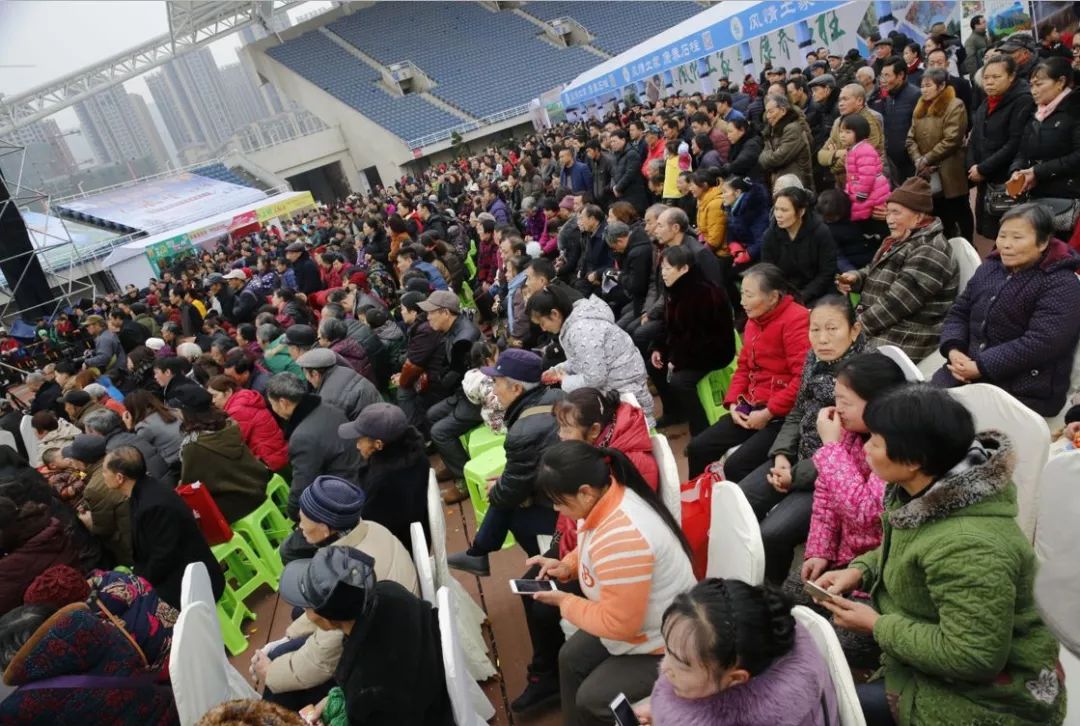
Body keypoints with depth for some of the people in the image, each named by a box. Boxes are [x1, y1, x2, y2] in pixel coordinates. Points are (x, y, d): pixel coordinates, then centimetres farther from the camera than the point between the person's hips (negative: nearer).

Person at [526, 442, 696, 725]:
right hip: (631, 619, 9)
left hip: (665, 643, -9)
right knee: (571, 658, 14)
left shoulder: (620, 538, -38)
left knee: (592, 699, -4)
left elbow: (618, 625, -28)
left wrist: (564, 602, -16)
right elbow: (595, 553, 13)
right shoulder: (609, 495, -11)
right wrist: (567, 565, -6)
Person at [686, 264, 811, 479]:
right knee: (697, 448, 0)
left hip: (783, 414, -9)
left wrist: (768, 413, -19)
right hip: (751, 408, 9)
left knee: (736, 466, -23)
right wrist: (734, 403, 3)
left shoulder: (796, 320, -16)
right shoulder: (755, 319, 12)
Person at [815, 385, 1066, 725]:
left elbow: (972, 658, -30)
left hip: (983, 695, -8)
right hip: (929, 651, 8)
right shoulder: (921, 491, -6)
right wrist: (859, 570, -5)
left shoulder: (968, 547, -35)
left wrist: (877, 626, -21)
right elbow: (900, 552, 13)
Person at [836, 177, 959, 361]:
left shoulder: (929, 252, -18)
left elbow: (897, 302, -25)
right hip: (883, 327, 10)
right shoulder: (899, 241, 13)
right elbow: (875, 271, 22)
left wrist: (859, 325, -21)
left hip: (907, 340, -10)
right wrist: (855, 277, 0)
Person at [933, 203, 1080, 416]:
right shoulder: (990, 268, 13)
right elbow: (958, 312, 13)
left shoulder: (1061, 285, -9)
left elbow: (1040, 344, -20)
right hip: (969, 369, 6)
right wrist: (953, 349, -7)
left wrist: (981, 367, -22)